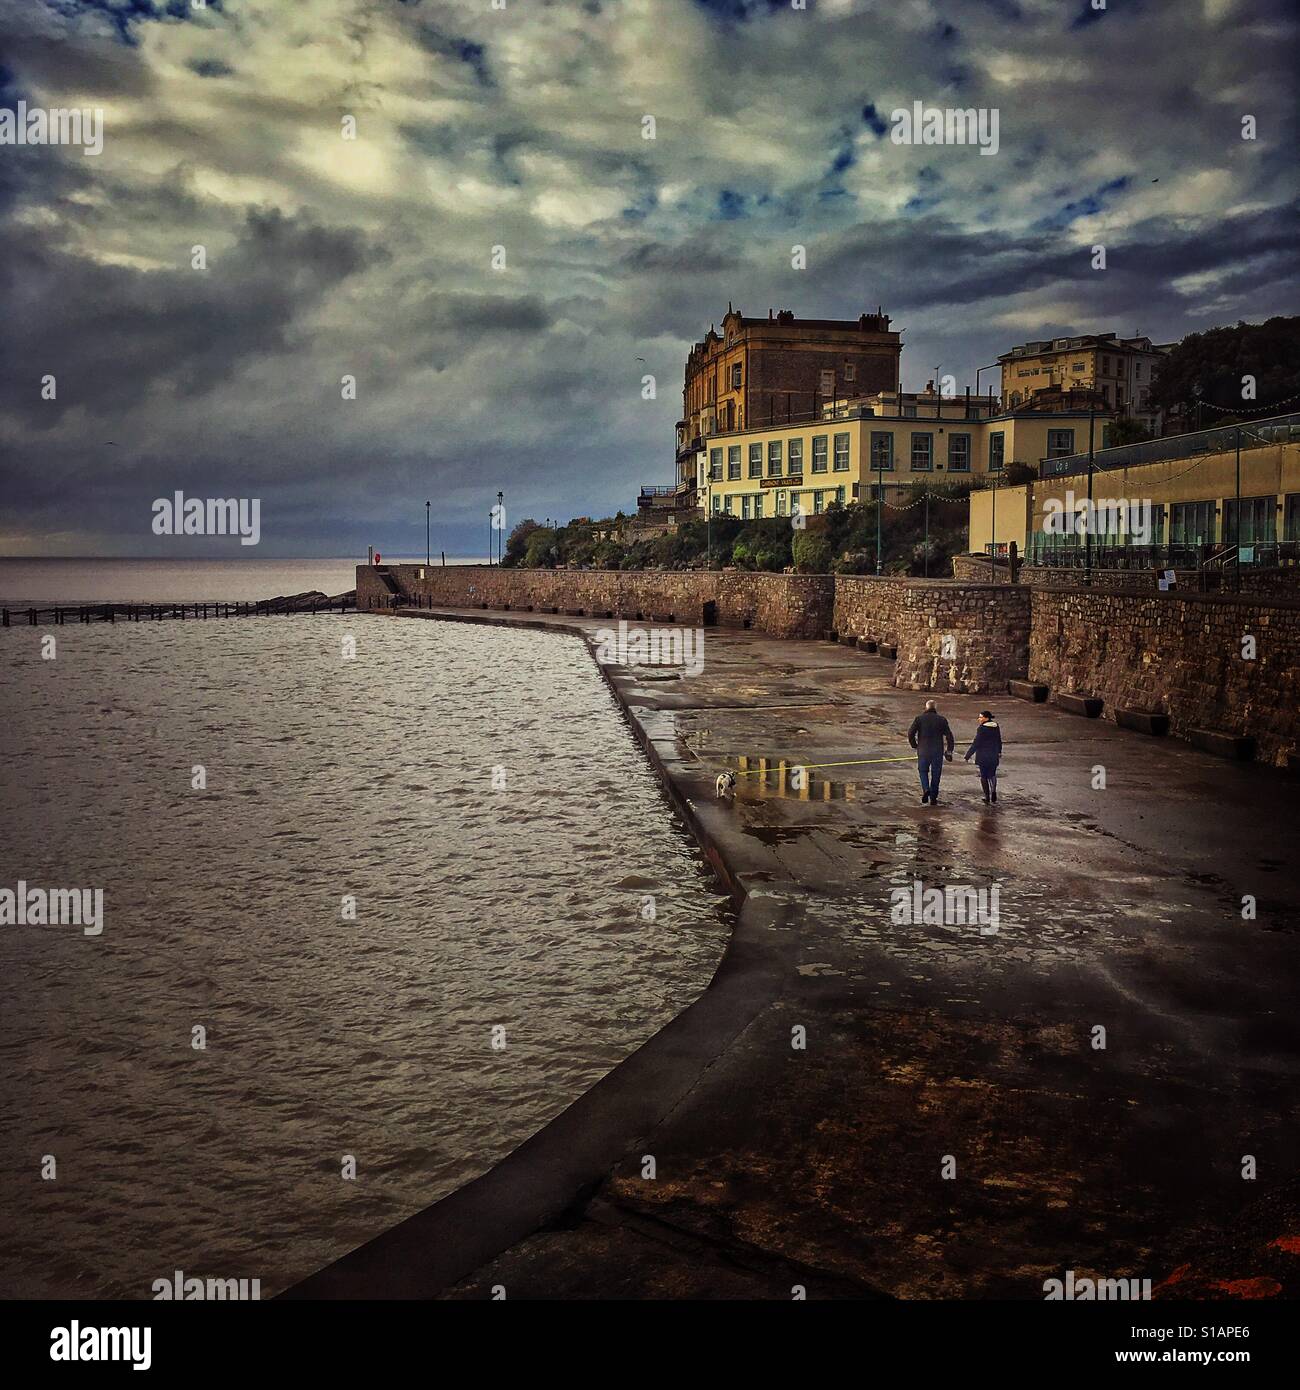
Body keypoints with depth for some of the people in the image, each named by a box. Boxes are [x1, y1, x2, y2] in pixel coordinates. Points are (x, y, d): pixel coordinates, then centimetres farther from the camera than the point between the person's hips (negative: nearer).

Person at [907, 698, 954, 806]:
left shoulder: (919, 719, -3)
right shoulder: (942, 719, 0)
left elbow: (910, 733, -9)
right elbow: (949, 736, -2)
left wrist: (914, 745, 7)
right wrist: (949, 751, 6)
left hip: (923, 750, -1)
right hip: (938, 752, 1)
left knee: (923, 771, 17)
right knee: (936, 774, 10)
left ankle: (925, 789, -8)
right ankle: (933, 798, 11)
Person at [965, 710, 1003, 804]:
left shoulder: (981, 729, -17)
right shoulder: (996, 727, 3)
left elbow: (975, 744, -17)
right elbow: (999, 741, 16)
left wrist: (967, 755, -10)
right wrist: (999, 752, 32)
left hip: (983, 756, -5)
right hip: (994, 756, 5)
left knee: (983, 776, 7)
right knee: (992, 774, 19)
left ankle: (987, 797, 6)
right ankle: (994, 791, -2)